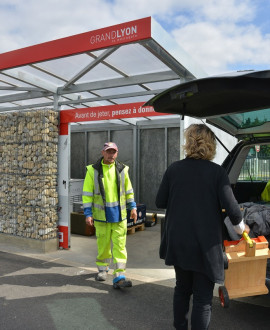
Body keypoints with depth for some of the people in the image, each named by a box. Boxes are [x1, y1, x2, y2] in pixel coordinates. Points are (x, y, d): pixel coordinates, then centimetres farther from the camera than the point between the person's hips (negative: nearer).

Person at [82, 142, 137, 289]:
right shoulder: (93, 170, -2)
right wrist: (88, 213, -6)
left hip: (119, 215, 1)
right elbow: (87, 193, -2)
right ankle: (102, 269, 35)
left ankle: (119, 277, 2)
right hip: (101, 215, -1)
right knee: (103, 244, 11)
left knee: (120, 245, -1)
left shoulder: (122, 169, 4)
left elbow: (128, 190, 14)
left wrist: (132, 207, 7)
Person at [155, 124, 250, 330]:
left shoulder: (174, 169, -4)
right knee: (203, 298, 11)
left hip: (178, 243, 4)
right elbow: (231, 207, -15)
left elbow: (160, 202, 1)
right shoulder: (217, 172, -11)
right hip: (205, 245, -3)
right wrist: (241, 228, 5)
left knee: (182, 289, 25)